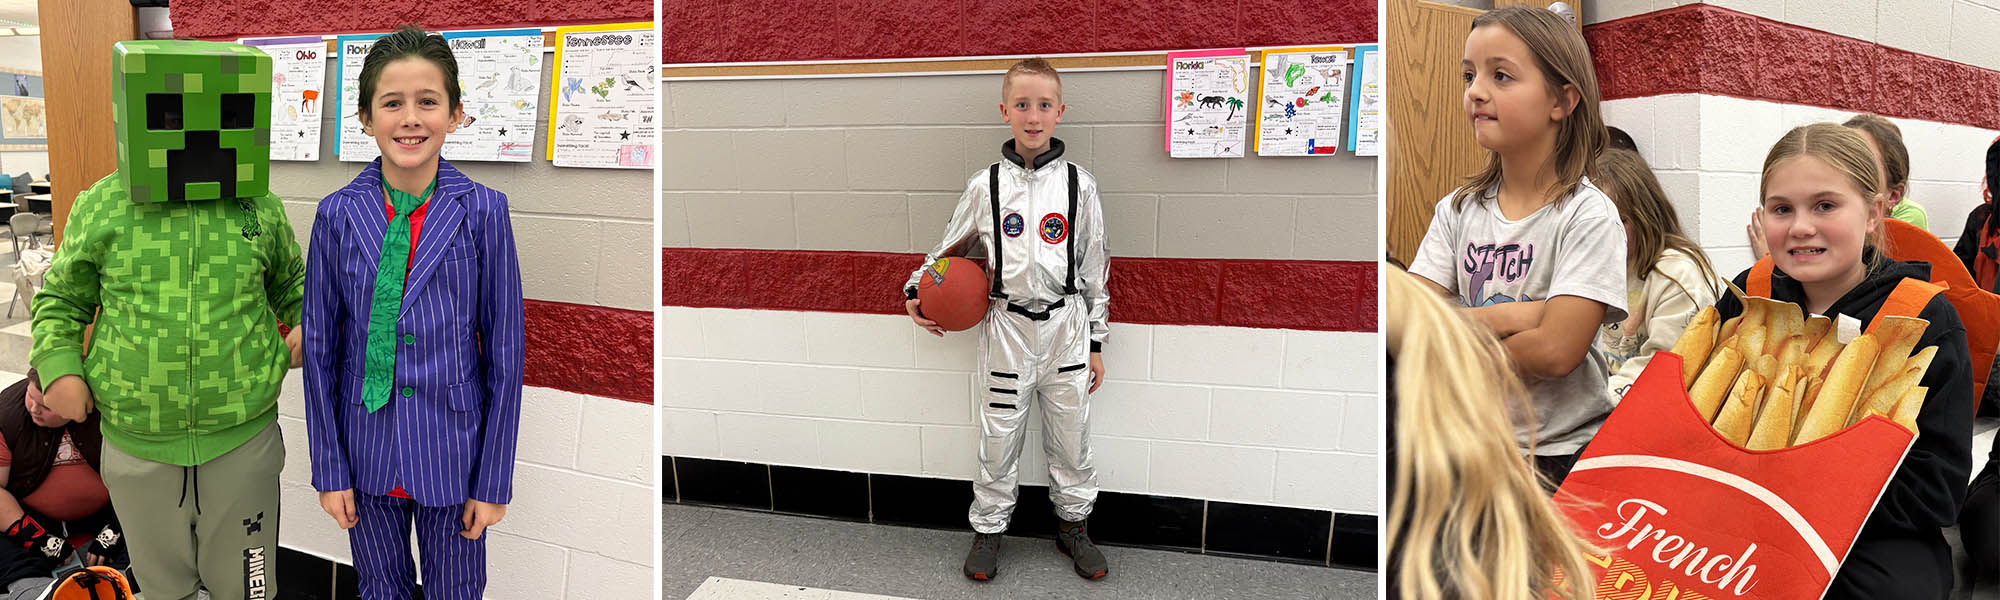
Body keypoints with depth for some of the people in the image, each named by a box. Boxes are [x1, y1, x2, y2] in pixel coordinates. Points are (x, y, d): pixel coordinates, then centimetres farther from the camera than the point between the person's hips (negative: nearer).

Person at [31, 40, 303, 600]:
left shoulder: (260, 207, -1)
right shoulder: (102, 207, -3)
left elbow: (290, 283, 17)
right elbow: (61, 300, 10)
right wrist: (59, 368, -5)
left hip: (243, 443, 0)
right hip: (138, 445, 0)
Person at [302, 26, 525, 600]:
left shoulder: (483, 211, -9)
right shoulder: (338, 215, -4)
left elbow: (504, 351, -6)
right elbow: (320, 346, 2)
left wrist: (493, 481, -6)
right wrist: (329, 470, 0)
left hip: (452, 450, -2)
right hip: (367, 447, 2)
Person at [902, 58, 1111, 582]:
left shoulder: (1079, 185, -2)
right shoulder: (985, 186, -3)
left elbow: (1094, 268, 3)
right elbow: (950, 249, 11)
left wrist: (1096, 342, 4)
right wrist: (916, 291, -2)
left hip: (1065, 325, 0)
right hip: (1006, 327, 0)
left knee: (1071, 438, 11)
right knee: (998, 438, 8)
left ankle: (1073, 526, 30)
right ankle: (988, 530, 26)